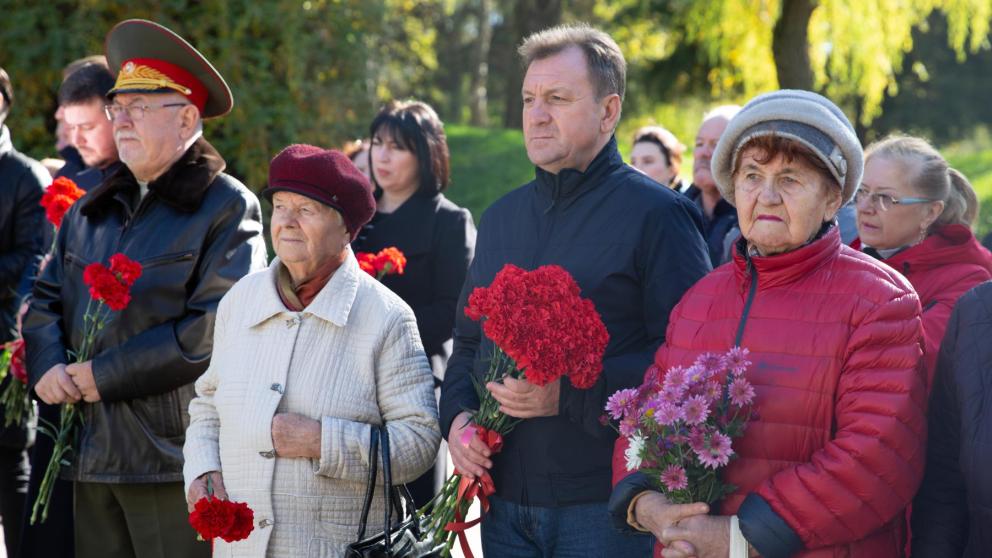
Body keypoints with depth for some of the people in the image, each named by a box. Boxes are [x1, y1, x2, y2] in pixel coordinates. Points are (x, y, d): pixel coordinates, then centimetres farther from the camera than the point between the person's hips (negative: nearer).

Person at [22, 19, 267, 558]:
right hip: (92, 451, 6)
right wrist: (47, 366, -5)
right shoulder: (91, 209, 18)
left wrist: (103, 375, -14)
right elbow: (45, 300, 18)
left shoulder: (228, 207, -5)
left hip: (174, 456, -6)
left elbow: (216, 327, -15)